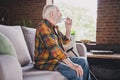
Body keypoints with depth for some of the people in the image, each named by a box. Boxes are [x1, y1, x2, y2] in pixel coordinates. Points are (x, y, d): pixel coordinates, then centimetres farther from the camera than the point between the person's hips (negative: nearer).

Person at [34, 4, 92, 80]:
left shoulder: (54, 27, 12)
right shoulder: (44, 27, -20)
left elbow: (65, 41, 26)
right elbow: (54, 49, -32)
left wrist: (68, 28, 8)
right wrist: (72, 65, -37)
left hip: (56, 58, 10)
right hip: (46, 62, -10)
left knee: (82, 61, 11)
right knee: (75, 72, -27)